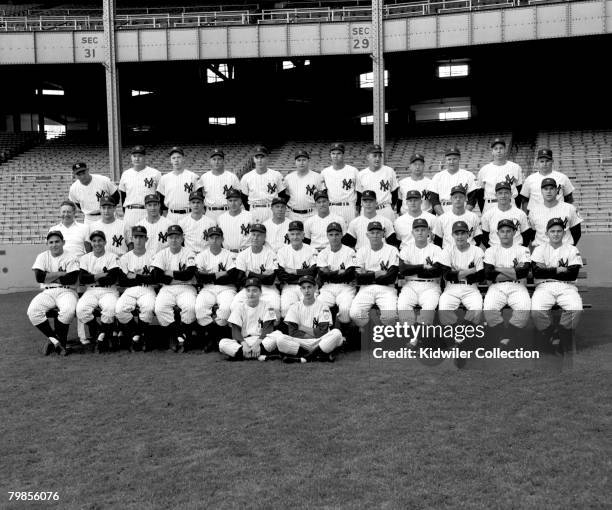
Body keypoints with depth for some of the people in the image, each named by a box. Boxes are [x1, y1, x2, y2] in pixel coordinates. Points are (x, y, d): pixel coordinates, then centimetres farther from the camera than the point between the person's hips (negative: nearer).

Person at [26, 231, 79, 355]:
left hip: (66, 291, -3)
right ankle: (55, 340, -13)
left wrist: (49, 277, -5)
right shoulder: (42, 257, 11)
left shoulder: (71, 258, 2)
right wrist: (60, 274, -6)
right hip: (47, 292, 3)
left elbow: (72, 279, -13)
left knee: (68, 310, -35)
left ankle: (55, 340, -11)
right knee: (32, 311, -26)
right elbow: (39, 277, -4)